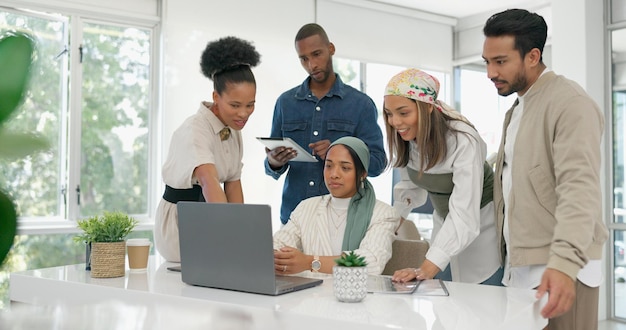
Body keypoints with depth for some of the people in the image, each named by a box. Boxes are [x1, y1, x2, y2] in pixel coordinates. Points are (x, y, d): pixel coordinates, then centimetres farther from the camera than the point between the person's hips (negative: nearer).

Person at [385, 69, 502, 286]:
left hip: (481, 225, -5)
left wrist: (426, 268, -44)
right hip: (445, 225, 6)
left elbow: (463, 214, -36)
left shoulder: (463, 140, -30)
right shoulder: (403, 137, -10)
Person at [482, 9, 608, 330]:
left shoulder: (570, 103, -13)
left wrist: (564, 261, -36)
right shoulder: (516, 110, 17)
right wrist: (510, 261, 15)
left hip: (557, 271, -8)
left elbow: (579, 188, -24)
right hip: (518, 268, 8)